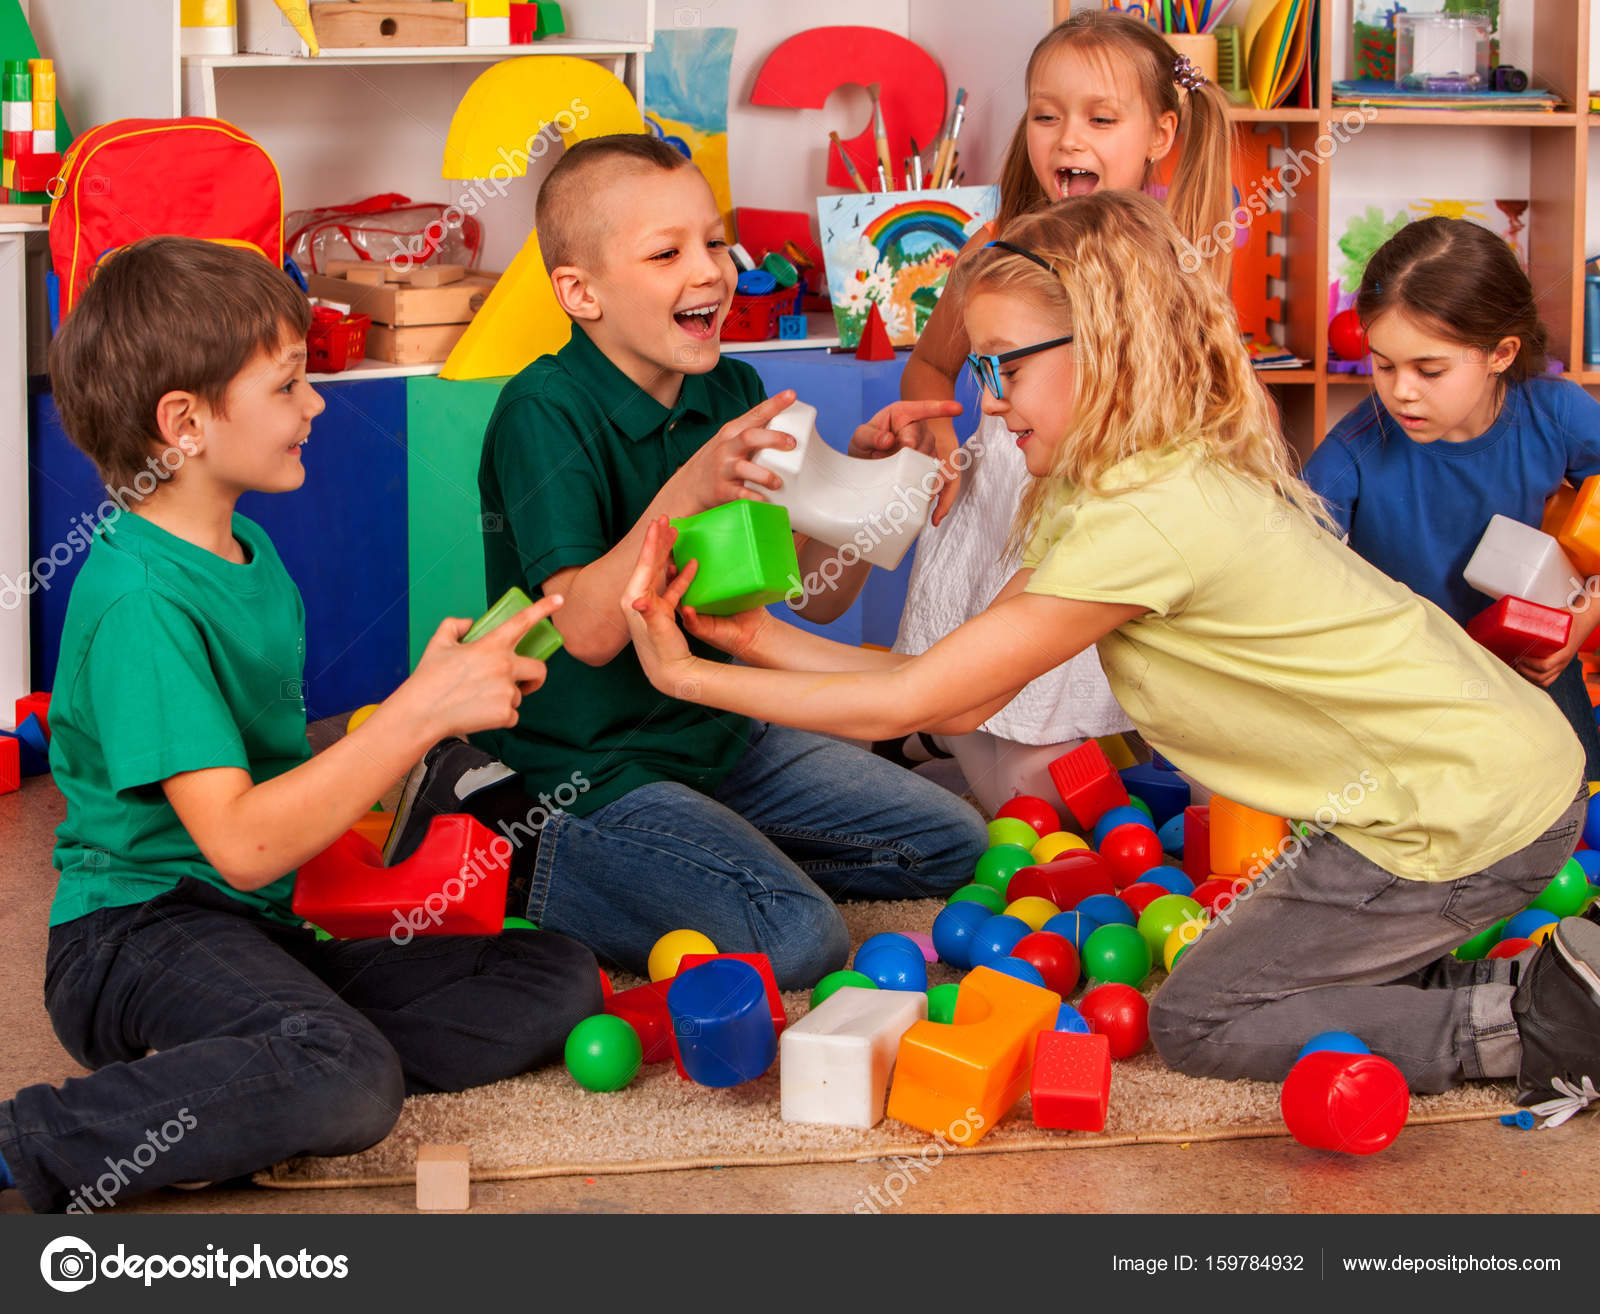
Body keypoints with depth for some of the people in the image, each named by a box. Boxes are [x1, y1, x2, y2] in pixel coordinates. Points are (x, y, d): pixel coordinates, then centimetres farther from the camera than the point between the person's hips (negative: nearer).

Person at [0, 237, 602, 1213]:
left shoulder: (247, 547, 13)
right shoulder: (140, 601, -18)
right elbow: (240, 842, -25)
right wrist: (422, 710, -24)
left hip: (268, 938, 10)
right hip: (141, 934, -10)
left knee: (561, 979, -3)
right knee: (349, 1080, -37)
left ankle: (208, 1072, -13)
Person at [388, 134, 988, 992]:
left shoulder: (732, 394, 3)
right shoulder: (544, 411, -19)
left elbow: (808, 589, 0)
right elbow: (587, 631, -28)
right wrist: (689, 491, -39)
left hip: (720, 734, 8)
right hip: (585, 766, -8)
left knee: (954, 846, 11)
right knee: (795, 939, -24)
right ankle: (520, 843, -6)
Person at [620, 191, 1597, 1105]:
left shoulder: (1144, 520, -24)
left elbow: (913, 703, -19)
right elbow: (959, 700, 3)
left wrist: (687, 674, -12)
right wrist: (766, 639, -3)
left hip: (1464, 814, -9)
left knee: (1198, 1020, 2)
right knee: (1247, 962, 20)